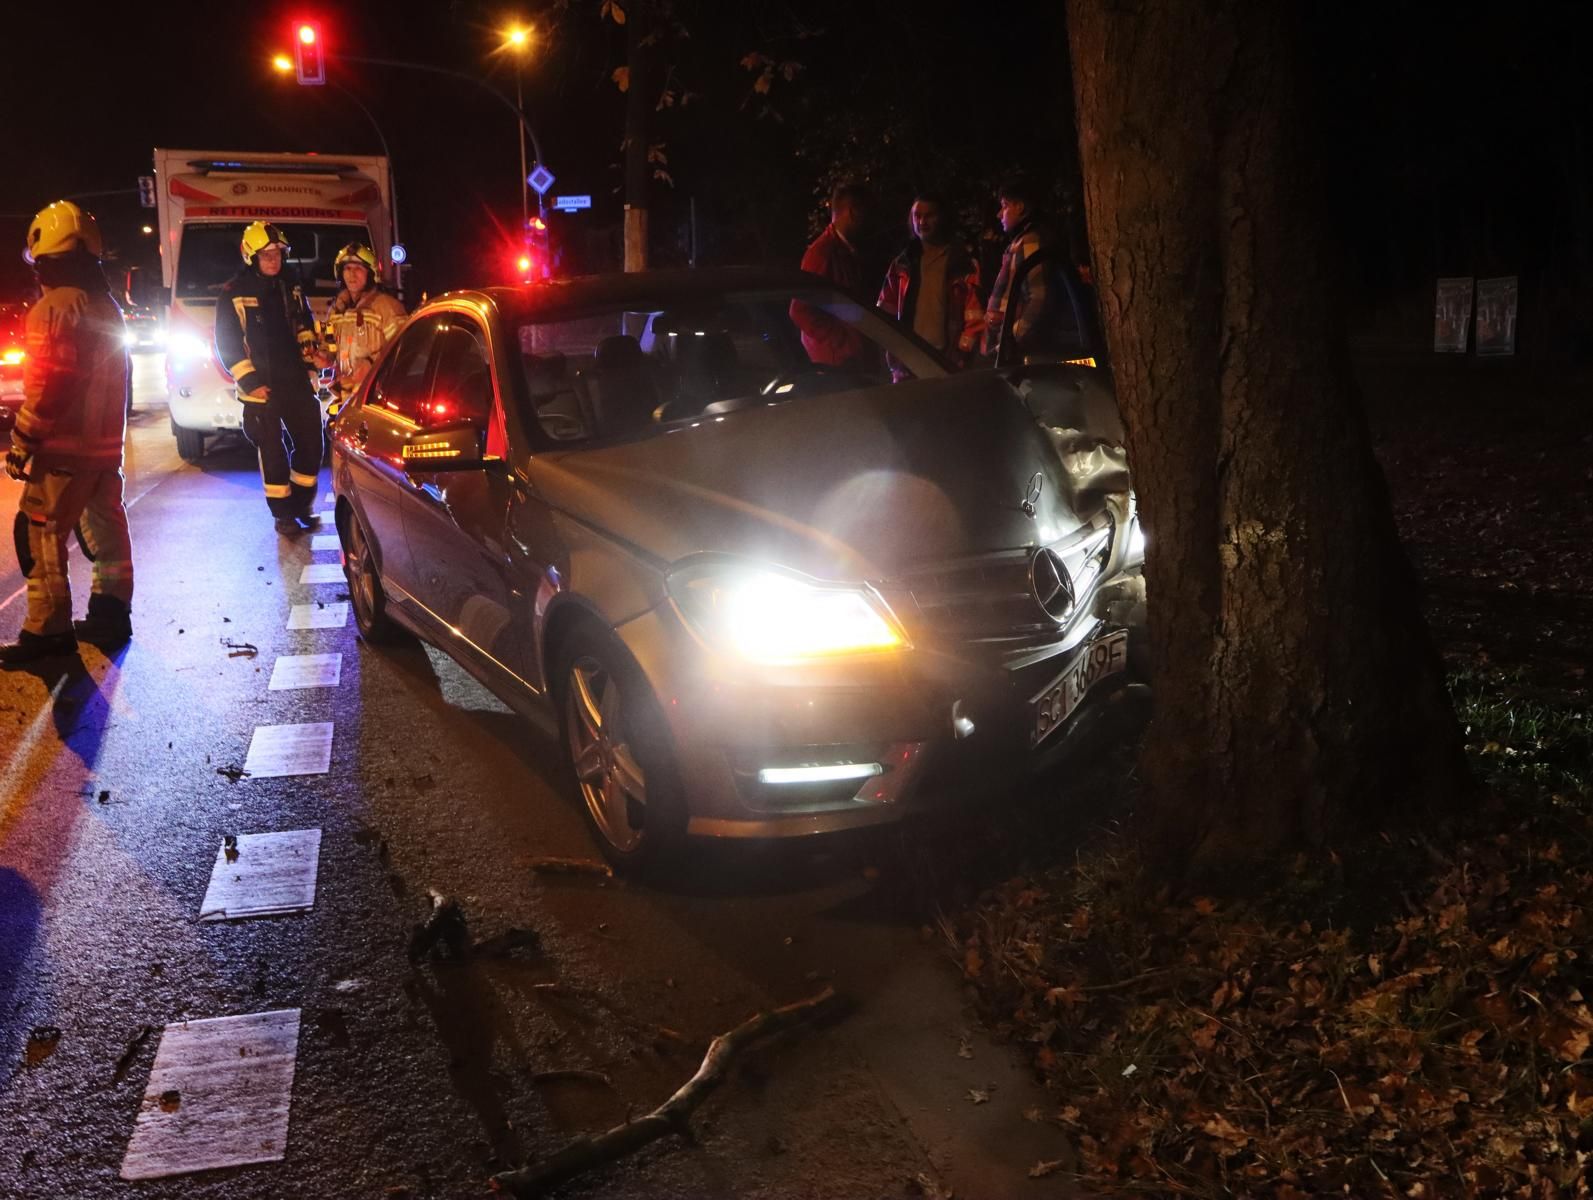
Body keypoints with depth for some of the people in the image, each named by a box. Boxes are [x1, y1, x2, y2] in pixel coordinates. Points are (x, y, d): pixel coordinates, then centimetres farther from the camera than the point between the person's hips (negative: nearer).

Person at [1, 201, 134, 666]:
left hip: (63, 448, -9)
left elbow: (45, 386, -19)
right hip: (105, 444, 9)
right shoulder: (107, 306, 11)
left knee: (44, 536, -4)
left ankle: (47, 630, -2)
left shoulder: (54, 307, -15)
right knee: (105, 527, 14)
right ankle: (110, 615, 20)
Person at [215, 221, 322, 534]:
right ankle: (283, 513, 9)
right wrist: (251, 383, -12)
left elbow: (304, 326, 25)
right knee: (273, 452, 0)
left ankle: (302, 505, 22)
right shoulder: (235, 295, -5)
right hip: (261, 388, -5)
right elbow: (227, 344, -6)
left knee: (311, 443, 7)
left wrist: (309, 346, 5)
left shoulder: (291, 289, 11)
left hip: (296, 382, 5)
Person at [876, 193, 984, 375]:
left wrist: (963, 351, -10)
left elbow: (975, 313, -1)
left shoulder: (962, 262, 5)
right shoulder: (902, 264, 16)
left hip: (948, 361, -3)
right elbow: (885, 311, 16)